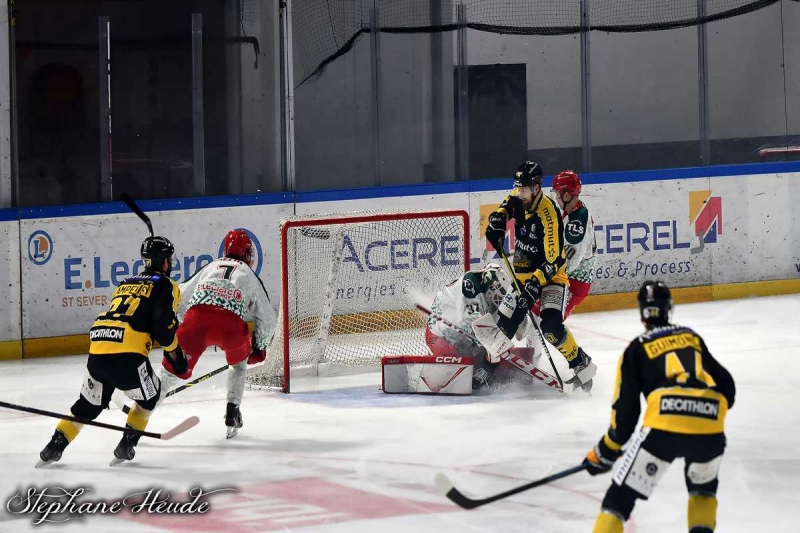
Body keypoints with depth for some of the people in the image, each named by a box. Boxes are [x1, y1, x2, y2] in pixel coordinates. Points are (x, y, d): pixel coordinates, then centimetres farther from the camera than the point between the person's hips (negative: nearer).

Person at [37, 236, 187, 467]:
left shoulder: (126, 283, 30)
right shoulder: (165, 286, 8)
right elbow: (164, 326, -4)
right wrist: (176, 355, 10)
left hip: (98, 349, 6)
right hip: (126, 354, -6)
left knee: (89, 402, 22)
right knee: (150, 395, 19)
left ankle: (54, 447, 15)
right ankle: (126, 446, 13)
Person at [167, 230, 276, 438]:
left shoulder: (210, 267, 33)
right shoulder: (250, 276, 28)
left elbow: (179, 298, 30)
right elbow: (267, 318, 26)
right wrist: (259, 347, 40)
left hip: (197, 319, 1)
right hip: (232, 325, -1)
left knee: (175, 367, 11)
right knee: (240, 362, 29)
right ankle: (232, 412, 21)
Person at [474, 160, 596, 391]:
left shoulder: (548, 214, -26)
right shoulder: (517, 200, -6)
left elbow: (552, 261, -27)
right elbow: (504, 210, 17)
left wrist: (535, 285, -36)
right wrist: (497, 223, -7)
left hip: (551, 275, -7)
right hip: (523, 272, 7)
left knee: (551, 326, -23)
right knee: (505, 321, -2)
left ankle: (582, 366, -11)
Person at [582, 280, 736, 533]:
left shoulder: (637, 349, 20)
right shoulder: (693, 338, 29)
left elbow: (626, 408, 14)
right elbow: (726, 387, 27)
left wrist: (607, 450, 26)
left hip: (663, 425, -3)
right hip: (709, 427, 3)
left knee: (622, 494, 4)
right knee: (703, 484, 33)